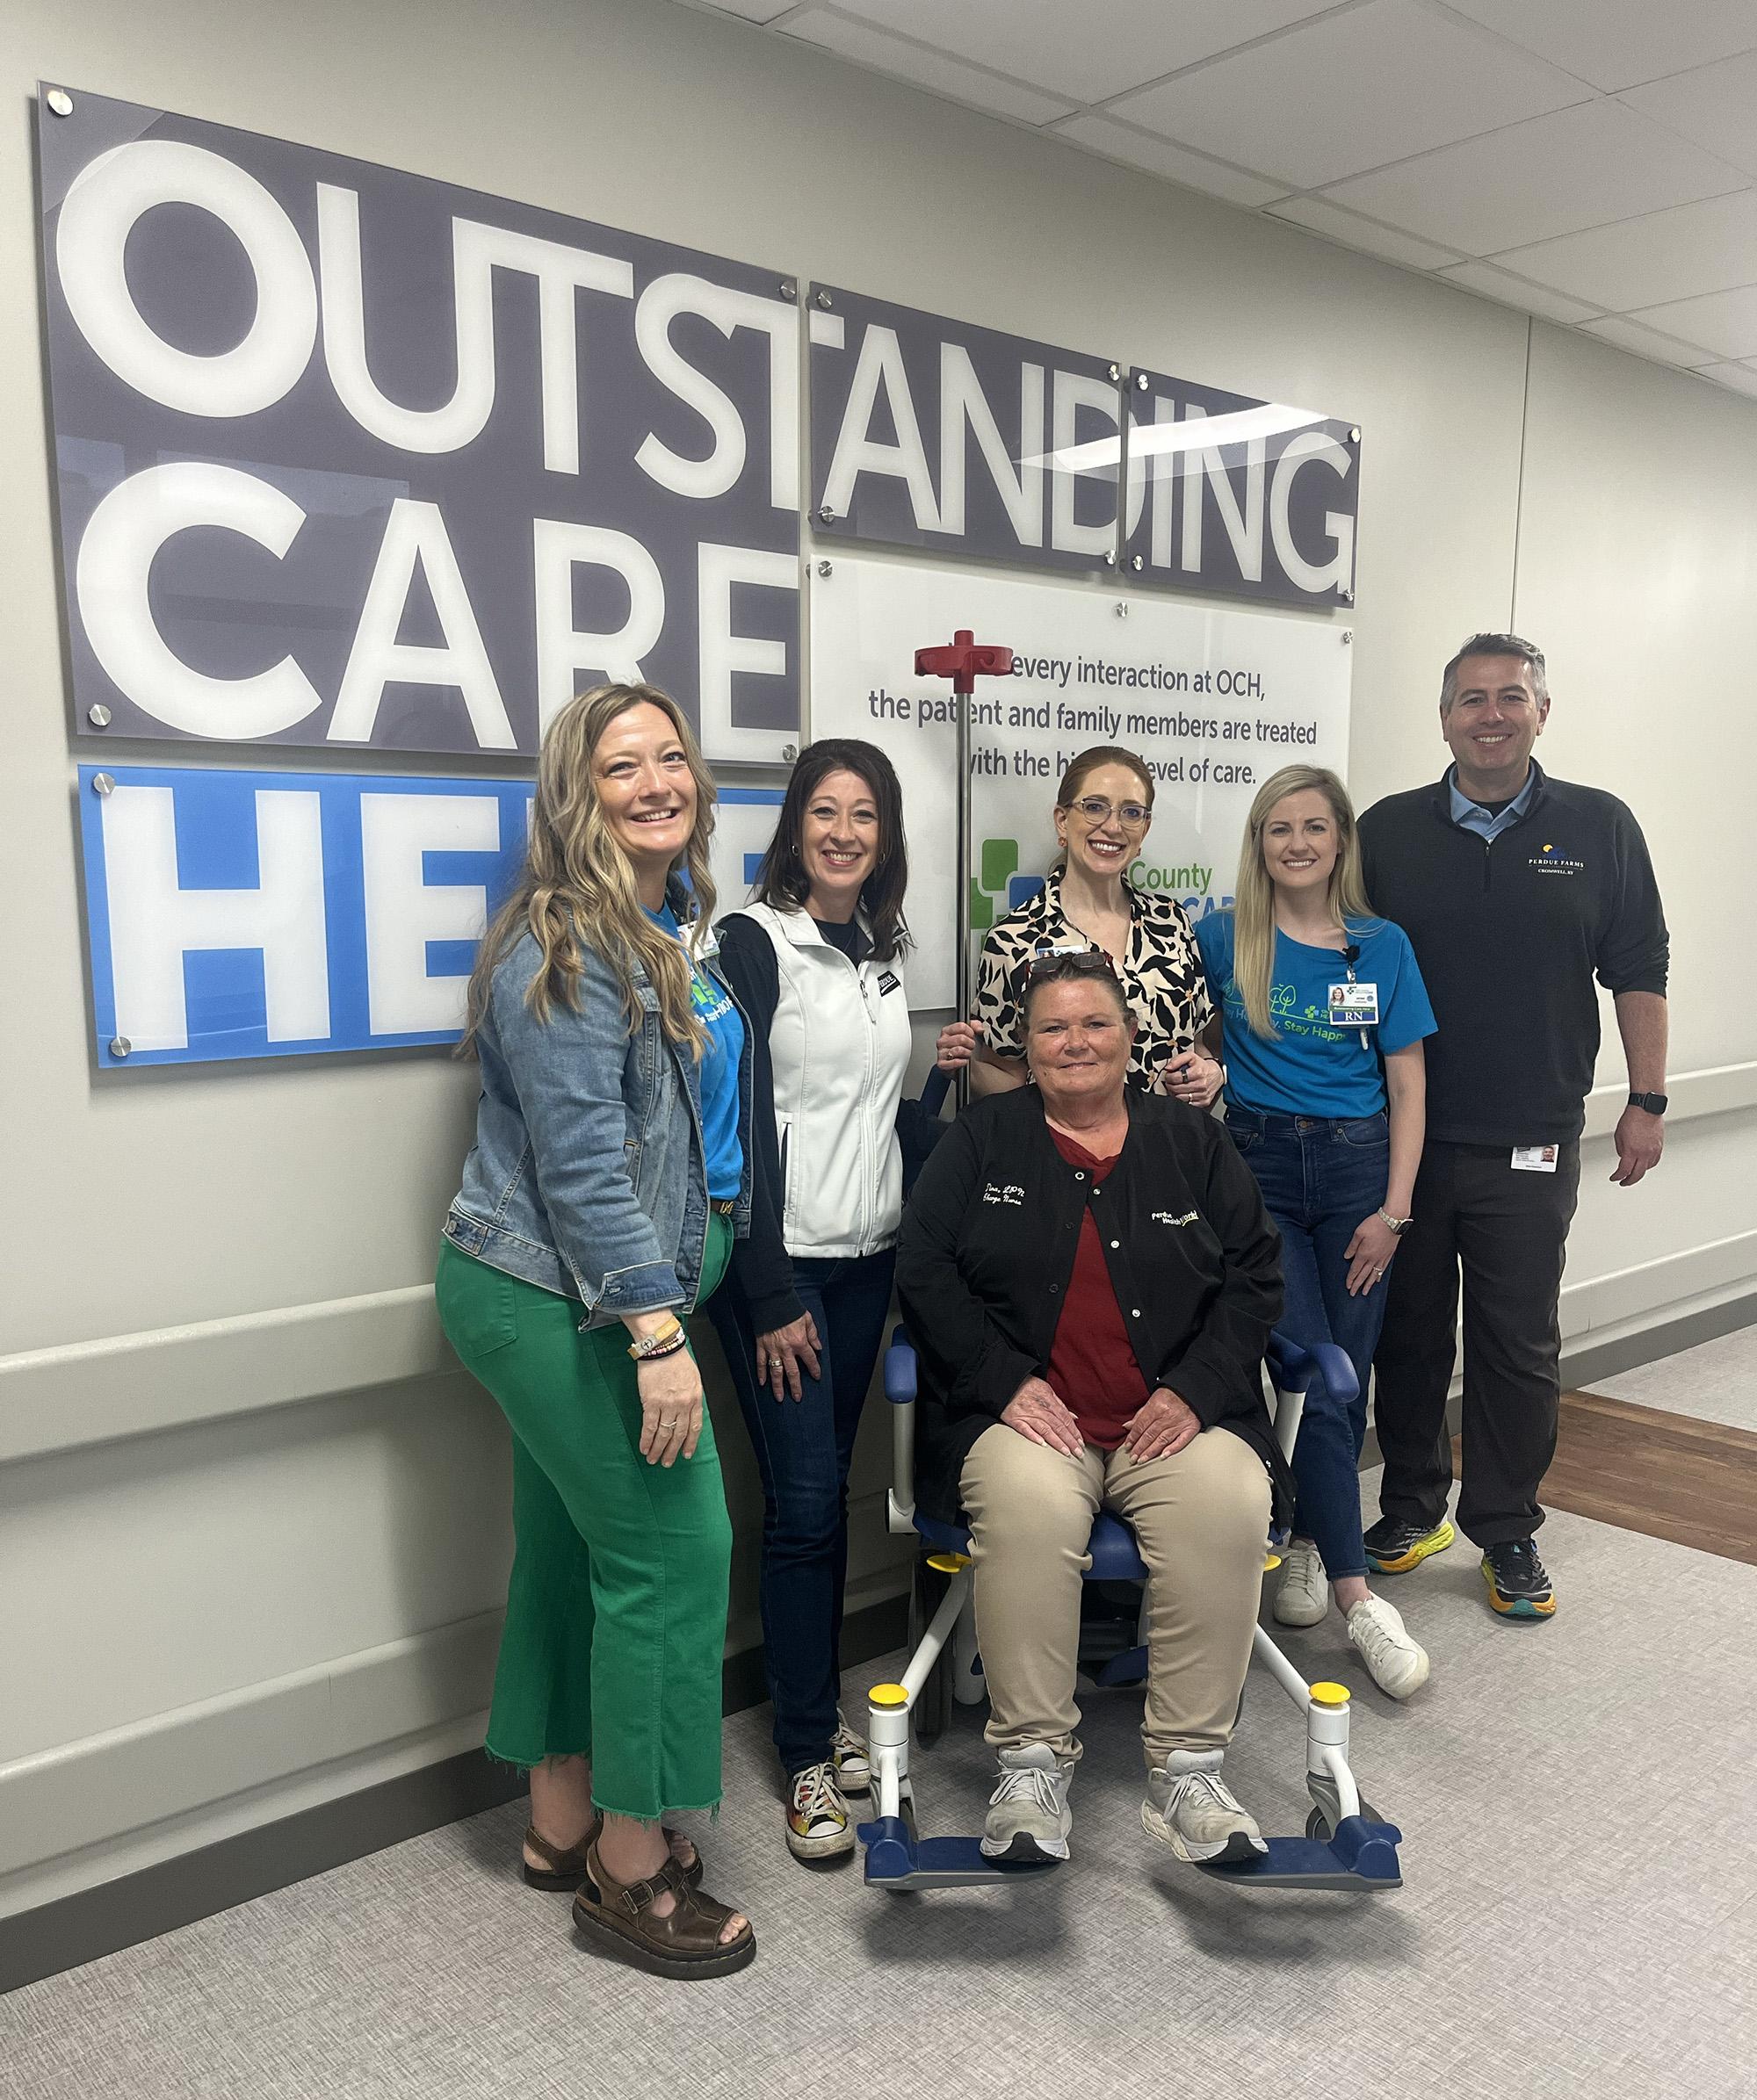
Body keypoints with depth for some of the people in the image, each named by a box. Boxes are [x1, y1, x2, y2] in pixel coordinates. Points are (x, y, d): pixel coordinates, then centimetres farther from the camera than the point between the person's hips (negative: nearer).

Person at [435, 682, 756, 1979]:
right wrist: (657, 1334, -22)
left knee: (571, 1549, 16)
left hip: (559, 1298, 9)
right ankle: (631, 1871, 14)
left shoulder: (673, 925, 12)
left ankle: (563, 1827, 32)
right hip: (563, 1299, -9)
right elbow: (581, 1162, -22)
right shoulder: (566, 945, -18)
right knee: (673, 1548, -2)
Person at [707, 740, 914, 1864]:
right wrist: (770, 1296, -15)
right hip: (778, 1263, -6)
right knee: (804, 1504, -3)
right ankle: (809, 1755, 11)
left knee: (831, 1490, 14)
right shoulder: (754, 941, -10)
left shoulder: (881, 948, 11)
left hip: (867, 1258, 6)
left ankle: (820, 1711, 28)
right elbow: (741, 1124, -13)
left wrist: (915, 1239, 11)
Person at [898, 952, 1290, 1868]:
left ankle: (1186, 1768, -16)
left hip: (1177, 1413, 2)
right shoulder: (982, 1139, 10)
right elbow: (924, 1270, 2)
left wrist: (1195, 1389, -6)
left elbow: (1255, 1275, 9)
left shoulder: (1192, 1141, 14)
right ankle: (1032, 1761, -17)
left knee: (1229, 1508, -29)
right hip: (1026, 1410, -1)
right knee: (1026, 1509, -33)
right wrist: (1005, 1379, -10)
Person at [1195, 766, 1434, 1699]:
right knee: (1315, 1378, -8)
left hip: (1357, 1166, 2)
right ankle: (1357, 1593, -3)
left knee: (1344, 1376, 3)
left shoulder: (1382, 948, 3)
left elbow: (1407, 1089, 3)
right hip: (1258, 1165, -1)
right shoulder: (1222, 938, 0)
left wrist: (1392, 1211, -2)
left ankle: (1307, 1542, 24)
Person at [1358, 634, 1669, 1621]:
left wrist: (1647, 1102, 1)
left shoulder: (1599, 827, 2)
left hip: (1533, 1144, -1)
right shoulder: (1388, 831, 3)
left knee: (1520, 1344, 6)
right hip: (1404, 1138, 1)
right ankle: (1413, 1505, 28)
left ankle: (1508, 1532, 21)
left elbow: (1639, 975, 5)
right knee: (1409, 1332, 11)